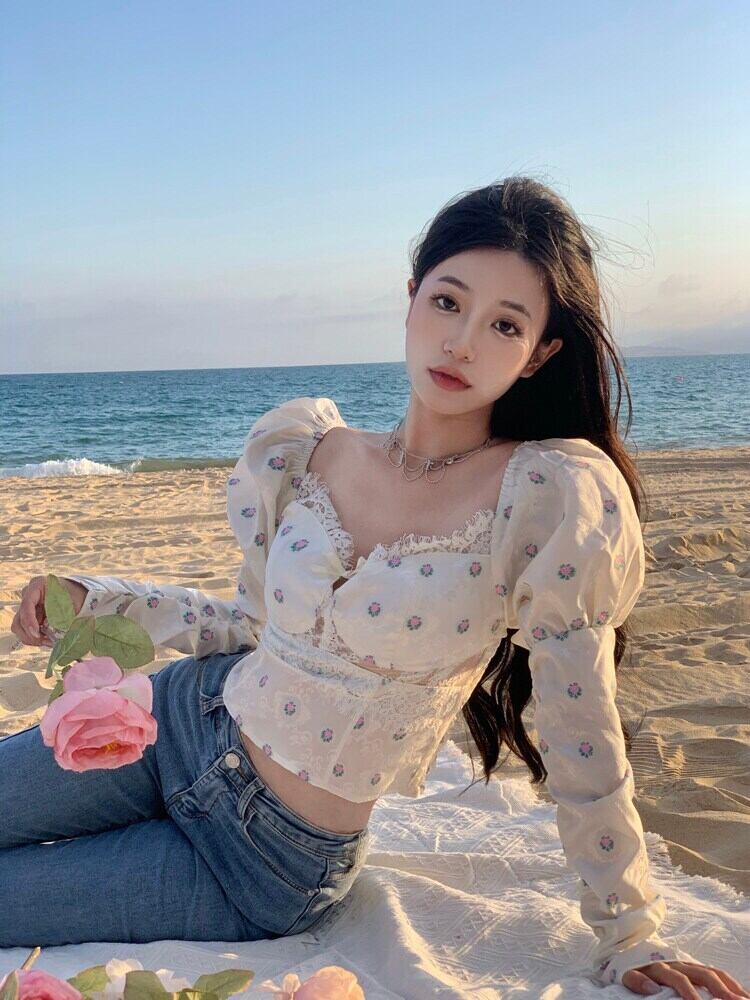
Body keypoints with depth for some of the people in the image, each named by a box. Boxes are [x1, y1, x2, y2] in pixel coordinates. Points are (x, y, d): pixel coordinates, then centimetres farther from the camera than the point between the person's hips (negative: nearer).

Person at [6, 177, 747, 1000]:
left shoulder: (556, 496, -21)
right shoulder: (301, 451, -3)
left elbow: (583, 742, -15)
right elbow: (257, 625, 9)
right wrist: (94, 600, 3)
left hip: (270, 867, -4)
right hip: (182, 719, 5)